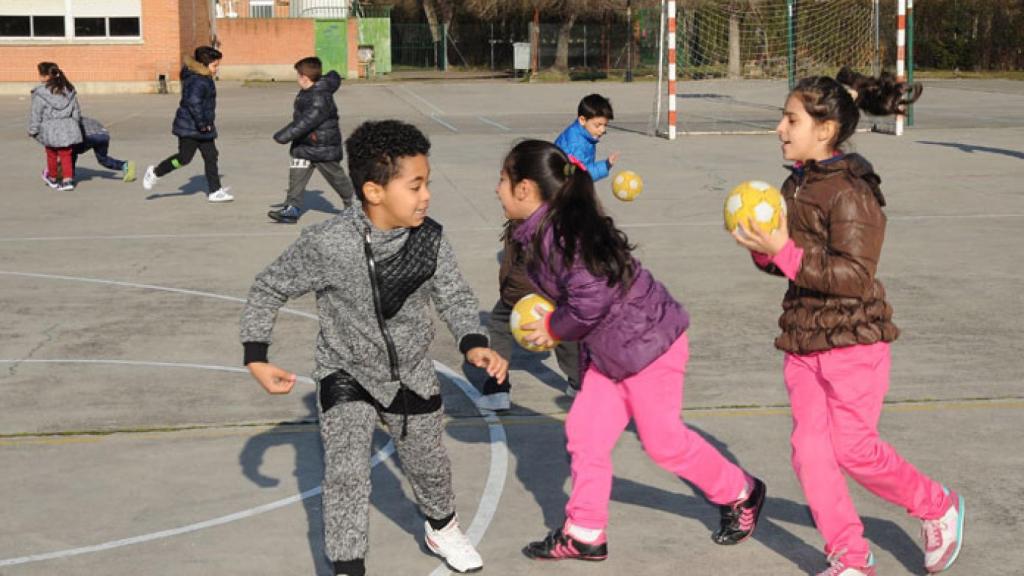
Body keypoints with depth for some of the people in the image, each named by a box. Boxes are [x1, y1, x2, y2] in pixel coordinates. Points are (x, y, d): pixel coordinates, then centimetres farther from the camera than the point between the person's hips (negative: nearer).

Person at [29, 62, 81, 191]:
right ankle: (68, 180, 5)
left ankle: (52, 179, 32)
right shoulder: (69, 90, 6)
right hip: (68, 127, 3)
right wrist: (75, 121, 27)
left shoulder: (40, 93, -11)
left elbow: (36, 114, -7)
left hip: (50, 129, -3)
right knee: (66, 155, 12)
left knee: (52, 155, 15)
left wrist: (33, 131, 2)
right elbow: (76, 111, 13)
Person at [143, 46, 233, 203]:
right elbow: (193, 102, -32)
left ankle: (214, 191, 10)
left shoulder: (205, 80, 12)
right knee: (184, 157, -4)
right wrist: (201, 123, -27)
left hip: (203, 127, 10)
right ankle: (155, 172, 16)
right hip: (189, 127, -10)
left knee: (211, 157, 7)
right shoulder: (198, 82, -21)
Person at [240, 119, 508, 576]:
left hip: (412, 375, 3)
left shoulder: (430, 239, -19)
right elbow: (268, 290, -14)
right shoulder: (327, 245, -27)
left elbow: (455, 297, -7)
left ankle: (442, 529, 51)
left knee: (429, 465, 20)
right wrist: (256, 358, -18)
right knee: (345, 473, -15)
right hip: (346, 376, -3)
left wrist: (474, 344, -25)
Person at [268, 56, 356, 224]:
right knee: (296, 176, -3)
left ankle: (353, 202, 28)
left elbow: (306, 122, -32)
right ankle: (292, 208, -4)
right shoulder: (304, 93, 5)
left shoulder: (321, 98, -25)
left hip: (324, 147, -8)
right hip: (304, 145, 8)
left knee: (337, 177, 8)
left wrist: (283, 136, -32)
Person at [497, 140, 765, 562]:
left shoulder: (561, 231, -25)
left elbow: (591, 299, -29)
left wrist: (554, 329, -12)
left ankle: (741, 496, 26)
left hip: (649, 341, -10)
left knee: (663, 440, 5)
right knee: (584, 432, 7)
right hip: (610, 349, 10)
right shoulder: (541, 232, 6)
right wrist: (550, 323, 2)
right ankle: (584, 535, 18)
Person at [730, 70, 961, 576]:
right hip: (802, 338, 8)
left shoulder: (850, 191, -17)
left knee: (852, 447, -4)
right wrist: (762, 249, -6)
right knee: (809, 448, 4)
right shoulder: (796, 184, 10)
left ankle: (938, 507, 22)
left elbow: (855, 274, -23)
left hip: (853, 340, -8)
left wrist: (785, 252, -27)